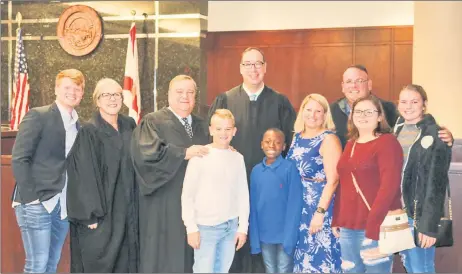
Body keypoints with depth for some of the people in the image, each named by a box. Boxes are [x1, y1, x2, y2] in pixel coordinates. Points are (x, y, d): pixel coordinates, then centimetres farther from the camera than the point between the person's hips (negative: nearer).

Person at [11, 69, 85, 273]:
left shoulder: (77, 124, 13)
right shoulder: (38, 116, -6)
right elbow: (19, 159, -11)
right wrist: (30, 197, -15)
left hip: (63, 206, 6)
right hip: (37, 204, -6)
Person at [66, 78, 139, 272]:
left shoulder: (129, 126, 7)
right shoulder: (89, 131, -10)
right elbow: (84, 176, -14)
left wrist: (134, 205, 10)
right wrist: (91, 214, -18)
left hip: (127, 209, 6)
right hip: (99, 211, -5)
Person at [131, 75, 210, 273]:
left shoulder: (202, 126, 17)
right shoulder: (153, 122, -1)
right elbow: (146, 153, -17)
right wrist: (185, 153, -17)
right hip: (163, 208, -5)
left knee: (190, 258, 6)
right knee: (163, 257, 0)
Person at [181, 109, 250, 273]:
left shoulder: (238, 158, 6)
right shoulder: (200, 156, -6)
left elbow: (243, 195, 10)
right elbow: (187, 195, -5)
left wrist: (243, 227, 6)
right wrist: (191, 228, -8)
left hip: (231, 226, 4)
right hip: (206, 227, -4)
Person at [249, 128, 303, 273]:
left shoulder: (290, 168, -10)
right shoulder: (256, 171, 3)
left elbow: (295, 203, -11)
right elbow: (253, 205, 5)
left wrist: (289, 236, -16)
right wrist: (254, 238, 1)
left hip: (284, 234, -4)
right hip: (264, 234, 4)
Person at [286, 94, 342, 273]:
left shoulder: (329, 139, -9)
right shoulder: (297, 137, 8)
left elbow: (332, 180, -16)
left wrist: (320, 212, -21)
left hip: (319, 204, -6)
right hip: (296, 204, 6)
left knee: (319, 256, 0)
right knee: (302, 254, 13)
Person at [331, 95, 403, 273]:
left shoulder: (387, 142, -6)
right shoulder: (351, 144, 15)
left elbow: (389, 186, -15)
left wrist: (373, 225, -20)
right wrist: (336, 219, 11)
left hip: (376, 224, -7)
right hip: (348, 225, 7)